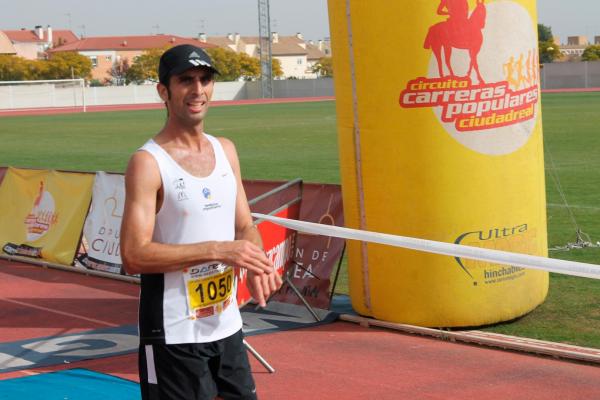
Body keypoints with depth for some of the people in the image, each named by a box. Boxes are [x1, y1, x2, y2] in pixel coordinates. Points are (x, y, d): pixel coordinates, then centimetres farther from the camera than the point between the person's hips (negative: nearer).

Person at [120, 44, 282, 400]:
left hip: (227, 328, 7)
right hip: (174, 338, -6)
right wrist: (218, 250, -23)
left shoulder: (226, 150, 8)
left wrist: (256, 263, -7)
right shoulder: (148, 163, -13)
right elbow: (134, 256, -20)